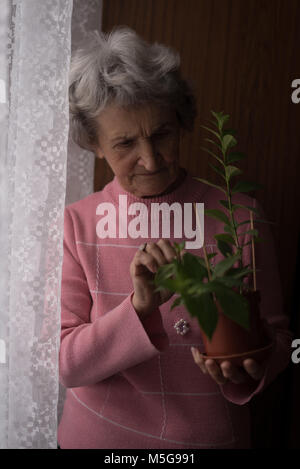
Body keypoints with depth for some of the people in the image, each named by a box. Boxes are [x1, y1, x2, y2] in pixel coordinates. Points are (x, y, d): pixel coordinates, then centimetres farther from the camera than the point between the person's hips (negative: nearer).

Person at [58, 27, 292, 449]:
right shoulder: (76, 224, -12)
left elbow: (276, 336, -4)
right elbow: (65, 363, -15)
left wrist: (251, 369, -25)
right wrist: (141, 306, -31)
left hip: (212, 434, 0)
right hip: (101, 434, 1)